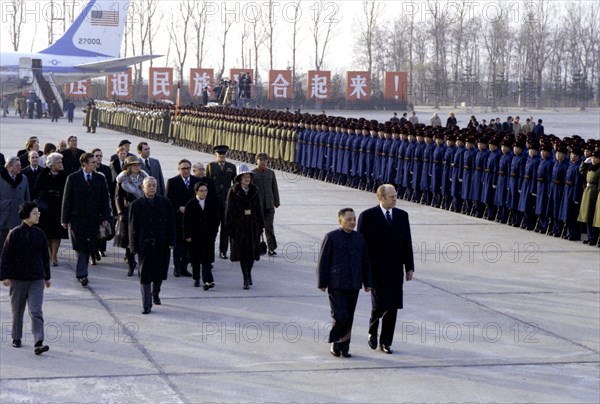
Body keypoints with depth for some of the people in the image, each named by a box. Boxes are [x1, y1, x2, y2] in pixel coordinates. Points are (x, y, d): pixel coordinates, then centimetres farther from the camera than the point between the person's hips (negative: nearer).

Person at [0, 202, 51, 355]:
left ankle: (39, 343, -16)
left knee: (36, 311, -9)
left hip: (37, 279, 1)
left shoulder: (39, 234, 4)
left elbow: (45, 256, 14)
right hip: (17, 279, -1)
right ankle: (16, 338, 30)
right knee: (17, 311, 12)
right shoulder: (15, 233, -6)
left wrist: (47, 276, 19)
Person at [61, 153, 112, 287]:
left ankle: (80, 273, 16)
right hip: (77, 218, -2)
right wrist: (65, 219, -3)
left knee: (87, 247, 4)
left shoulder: (100, 178, 7)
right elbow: (67, 199, 0)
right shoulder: (73, 178, -1)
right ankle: (82, 274, -2)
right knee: (81, 247, -6)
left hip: (93, 219, 3)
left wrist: (105, 217, 1)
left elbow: (105, 199, 8)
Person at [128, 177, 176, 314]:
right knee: (145, 275, -3)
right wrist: (134, 246, -5)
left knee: (159, 273, 11)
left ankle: (155, 294, 40)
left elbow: (171, 224, 6)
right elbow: (133, 227, 0)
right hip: (144, 244, -2)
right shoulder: (136, 205, 0)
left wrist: (171, 242, -2)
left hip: (162, 245, 2)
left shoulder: (165, 203, 4)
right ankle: (146, 305, 1)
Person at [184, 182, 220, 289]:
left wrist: (214, 231, 0)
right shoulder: (191, 204, -1)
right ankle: (196, 279, 22)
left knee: (207, 259, -8)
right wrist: (187, 235, -7)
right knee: (195, 260, 9)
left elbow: (216, 219, 8)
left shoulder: (212, 203, 5)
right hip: (195, 236, 0)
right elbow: (186, 221, -2)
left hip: (208, 235, 0)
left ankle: (208, 280, -15)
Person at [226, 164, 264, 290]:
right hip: (239, 226, -3)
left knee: (252, 250, 6)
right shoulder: (233, 192, -4)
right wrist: (230, 227, -9)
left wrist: (261, 225, 6)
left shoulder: (254, 190, 6)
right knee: (242, 251, -2)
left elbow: (259, 208, 10)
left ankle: (248, 272, 29)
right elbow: (230, 210, -4)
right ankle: (246, 279, 5)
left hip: (253, 225, 3)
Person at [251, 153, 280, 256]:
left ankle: (271, 248, -5)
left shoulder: (271, 173, 8)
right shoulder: (252, 173, -1)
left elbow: (275, 188, 11)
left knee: (269, 226, -4)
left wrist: (276, 202, 8)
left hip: (269, 204, 2)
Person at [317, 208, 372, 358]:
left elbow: (365, 262, 13)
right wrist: (322, 283, -7)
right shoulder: (331, 237, -5)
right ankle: (334, 342, 10)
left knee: (349, 317, 8)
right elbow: (323, 262, -4)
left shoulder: (359, 238, 8)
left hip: (353, 285, 5)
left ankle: (344, 346, 19)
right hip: (336, 285, -4)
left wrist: (367, 283, 10)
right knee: (341, 316, -12)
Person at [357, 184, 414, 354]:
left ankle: (386, 342, 13)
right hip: (376, 269, -4)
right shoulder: (367, 216, -5)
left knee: (393, 306, 3)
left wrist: (409, 267, 7)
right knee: (380, 303, -12)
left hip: (395, 269, 4)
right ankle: (372, 331, 16)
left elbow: (407, 243, 10)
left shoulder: (402, 215, 7)